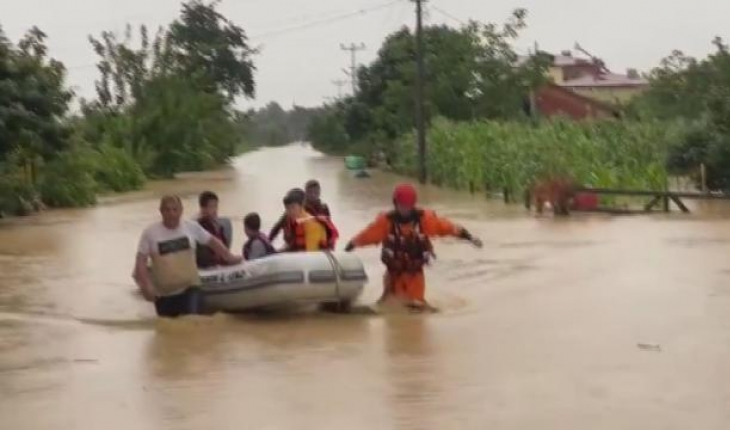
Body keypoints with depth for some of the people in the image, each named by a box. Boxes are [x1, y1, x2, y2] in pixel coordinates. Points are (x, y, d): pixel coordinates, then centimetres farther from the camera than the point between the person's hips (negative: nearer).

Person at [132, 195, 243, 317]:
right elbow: (141, 261, -6)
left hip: (190, 288, -1)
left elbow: (212, 241, 13)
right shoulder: (150, 233, -5)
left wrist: (229, 258, 18)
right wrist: (146, 285, -17)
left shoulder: (192, 227, -1)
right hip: (163, 293, 1)